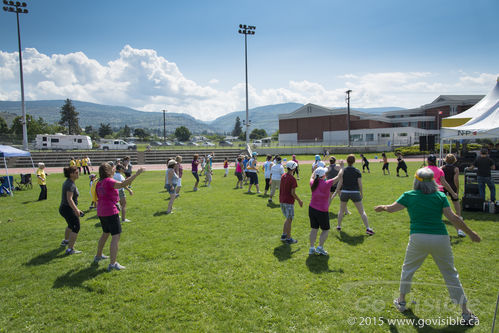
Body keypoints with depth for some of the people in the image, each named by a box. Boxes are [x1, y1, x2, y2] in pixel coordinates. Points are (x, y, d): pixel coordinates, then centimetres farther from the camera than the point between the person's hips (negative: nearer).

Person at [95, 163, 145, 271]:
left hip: (101, 212, 10)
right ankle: (112, 264, -10)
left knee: (105, 233, 28)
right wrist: (137, 173, -33)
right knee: (116, 236, -7)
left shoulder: (99, 182, 10)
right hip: (110, 212, -10)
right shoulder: (108, 181, -16)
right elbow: (123, 184, -32)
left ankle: (98, 256, 43)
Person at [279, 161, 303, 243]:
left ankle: (284, 235, 25)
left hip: (282, 201, 8)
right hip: (289, 202, -8)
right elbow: (293, 193, -18)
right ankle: (288, 238, 11)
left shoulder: (283, 176, 5)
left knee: (288, 218, 22)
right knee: (289, 220, 3)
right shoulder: (292, 179, -18)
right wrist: (299, 200, -6)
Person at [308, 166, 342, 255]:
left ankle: (312, 248, 20)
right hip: (322, 211, -5)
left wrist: (316, 169, 35)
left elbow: (312, 177, 22)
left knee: (314, 229, 15)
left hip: (312, 209, 5)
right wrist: (342, 167, 9)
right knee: (326, 230, 13)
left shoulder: (313, 183, -4)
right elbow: (338, 176, -7)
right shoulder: (326, 184, -18)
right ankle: (320, 247, 10)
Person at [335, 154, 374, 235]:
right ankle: (368, 228, -1)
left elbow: (340, 183, -5)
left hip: (344, 193, 1)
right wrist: (361, 194, 8)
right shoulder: (357, 171, -4)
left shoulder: (343, 171, -2)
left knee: (341, 211, 21)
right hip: (355, 193, -1)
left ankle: (339, 227, 25)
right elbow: (360, 183, -4)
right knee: (362, 212, 6)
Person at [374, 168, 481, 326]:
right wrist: (470, 232, 6)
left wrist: (382, 207, 25)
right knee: (451, 274, 14)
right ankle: (466, 312, 20)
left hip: (418, 239, -1)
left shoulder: (409, 195, 1)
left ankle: (401, 301, 30)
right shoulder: (440, 196, 2)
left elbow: (391, 208, 4)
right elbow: (453, 218, -3)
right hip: (440, 239, 1)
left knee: (408, 268, 20)